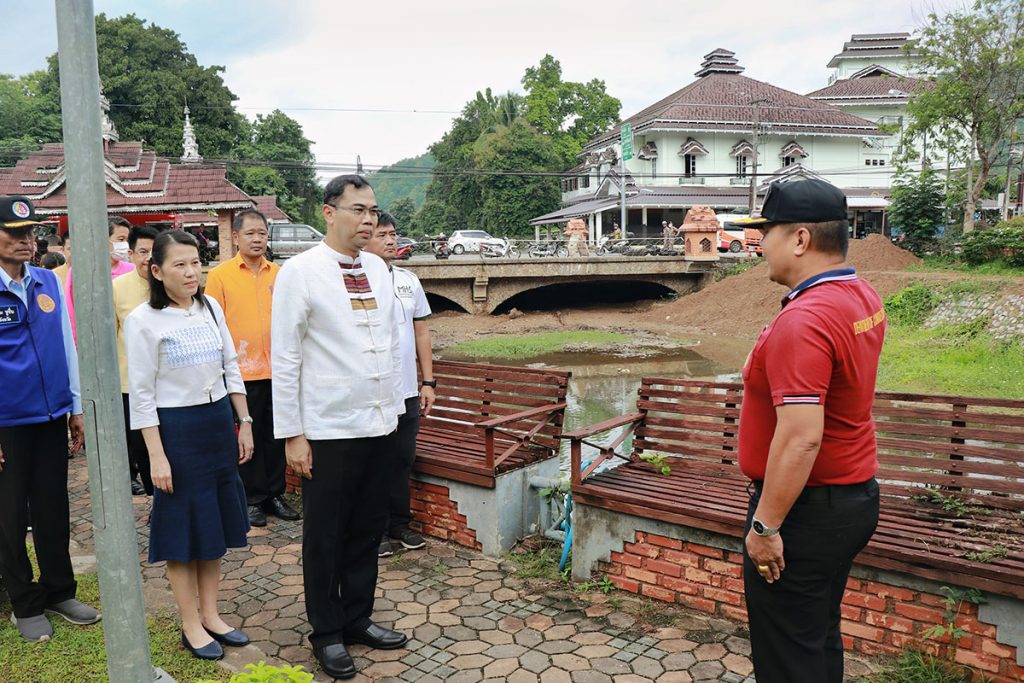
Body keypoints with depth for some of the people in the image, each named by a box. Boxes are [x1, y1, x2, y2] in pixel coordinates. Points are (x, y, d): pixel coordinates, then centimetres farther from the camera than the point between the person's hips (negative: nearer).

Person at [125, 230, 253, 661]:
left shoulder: (211, 308, 4)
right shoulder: (143, 320, -10)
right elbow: (140, 393, -11)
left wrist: (244, 423, 7)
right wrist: (156, 456, -13)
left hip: (219, 421, 6)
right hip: (176, 427, -5)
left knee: (216, 522, 13)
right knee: (184, 525, 5)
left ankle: (210, 615, 28)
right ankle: (191, 626, 20)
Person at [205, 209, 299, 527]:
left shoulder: (278, 274, 7)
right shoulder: (220, 275, -3)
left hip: (276, 369, 3)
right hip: (241, 371, -3)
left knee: (276, 436, 11)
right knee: (248, 438, 8)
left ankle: (275, 494, 25)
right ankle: (252, 499, 21)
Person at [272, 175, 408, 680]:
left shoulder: (378, 269, 8)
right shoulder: (300, 272, -9)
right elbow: (284, 358, -9)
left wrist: (395, 408, 13)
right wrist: (291, 434, -10)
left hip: (380, 426, 5)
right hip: (328, 430, -5)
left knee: (367, 531, 16)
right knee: (325, 537, 10)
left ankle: (358, 619, 35)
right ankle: (327, 634, 28)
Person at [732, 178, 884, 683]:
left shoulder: (802, 322, -26)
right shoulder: (863, 297, 5)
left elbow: (801, 438, -30)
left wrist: (765, 526, -22)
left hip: (806, 508, -10)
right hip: (856, 494, 10)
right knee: (820, 639, 24)